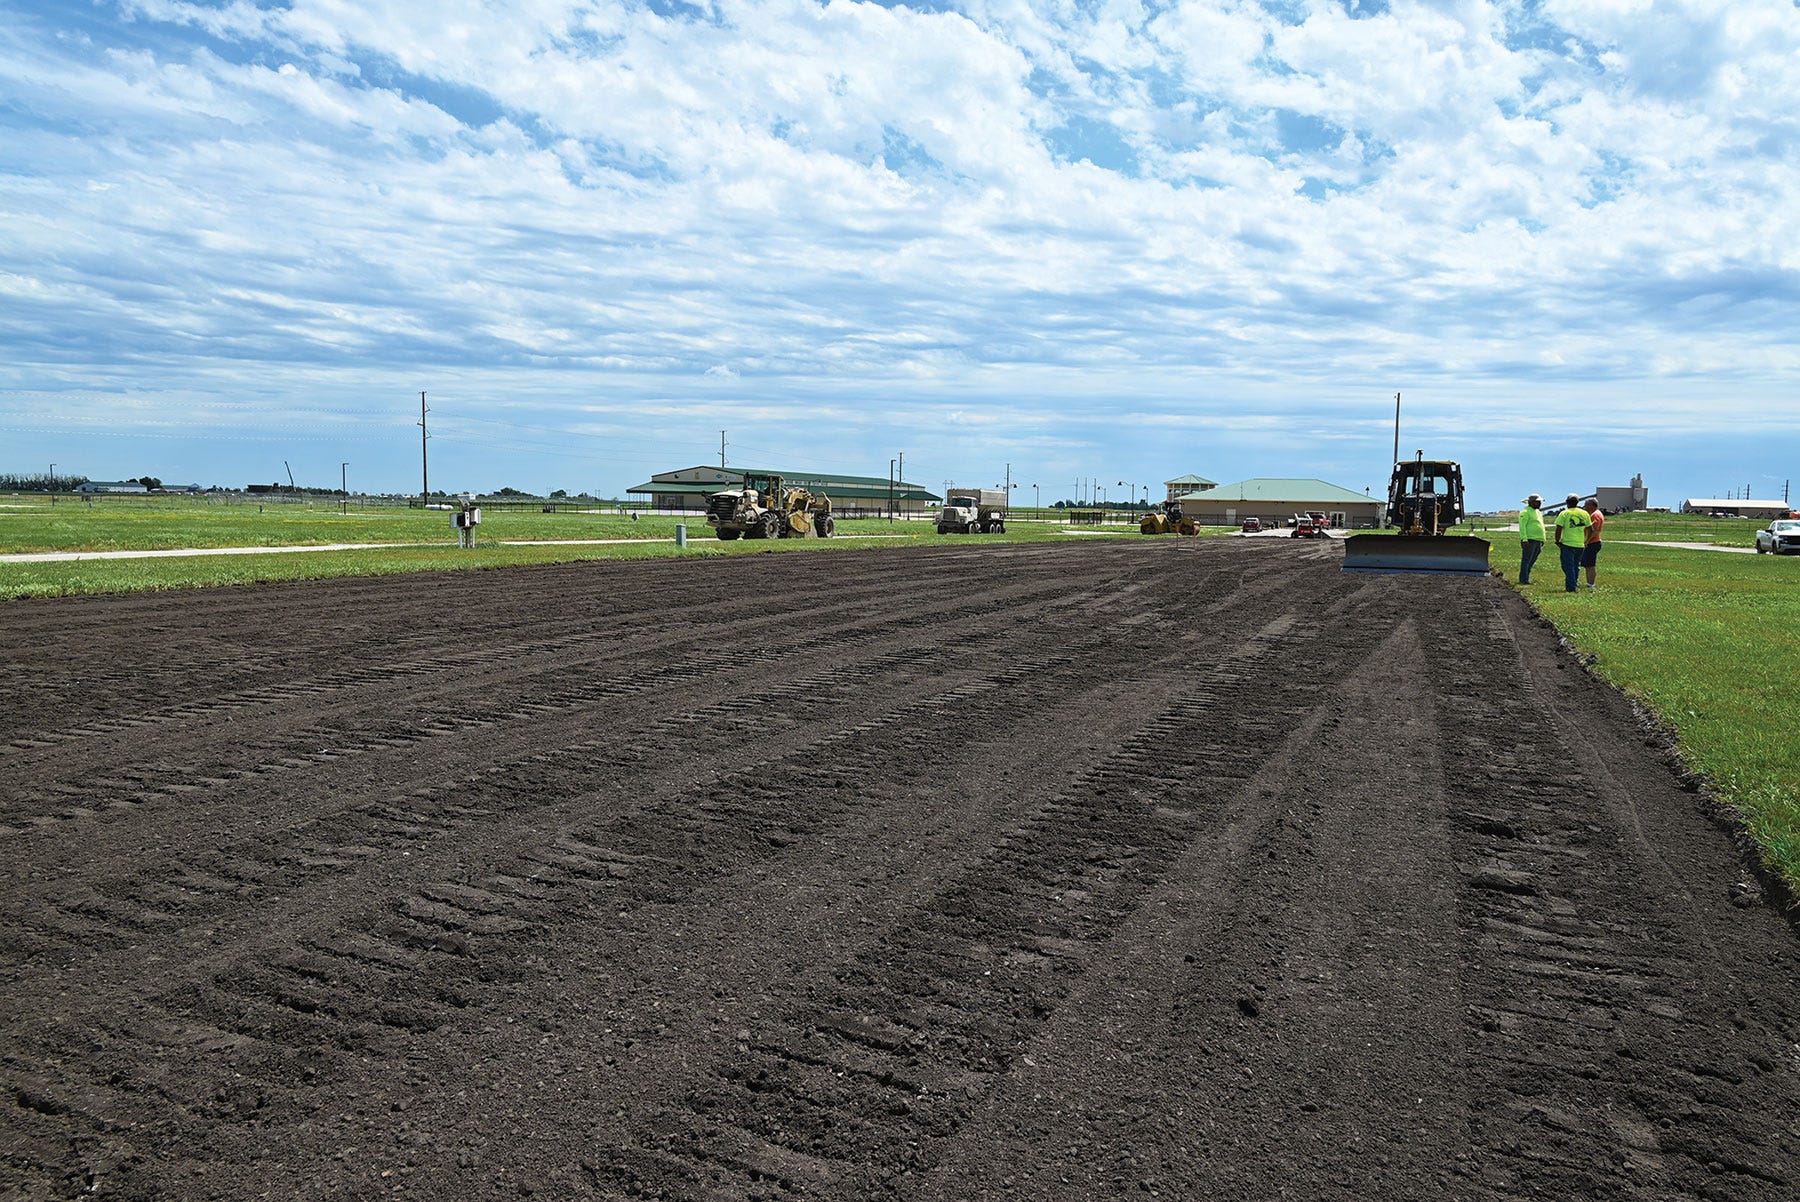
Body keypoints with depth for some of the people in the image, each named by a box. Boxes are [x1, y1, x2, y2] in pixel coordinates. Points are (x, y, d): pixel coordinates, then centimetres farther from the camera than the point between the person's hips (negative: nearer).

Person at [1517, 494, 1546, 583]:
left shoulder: (1538, 512, 22)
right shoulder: (1525, 512, -7)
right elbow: (1522, 526, -14)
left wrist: (1543, 540, 22)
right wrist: (1524, 539, -22)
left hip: (1538, 540, 9)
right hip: (1530, 540, -9)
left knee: (1532, 561, 11)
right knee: (1526, 560, -8)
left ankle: (1526, 578, 16)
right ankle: (1524, 579, -7)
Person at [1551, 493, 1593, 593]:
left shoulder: (1564, 513, -6)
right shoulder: (1585, 513, 8)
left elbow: (1559, 529, -10)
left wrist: (1557, 541, 1)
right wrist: (1586, 541, 24)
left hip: (1567, 544, -4)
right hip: (1580, 544, 4)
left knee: (1568, 566, -1)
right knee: (1576, 566, 16)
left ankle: (1570, 587, -5)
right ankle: (1574, 585, 20)